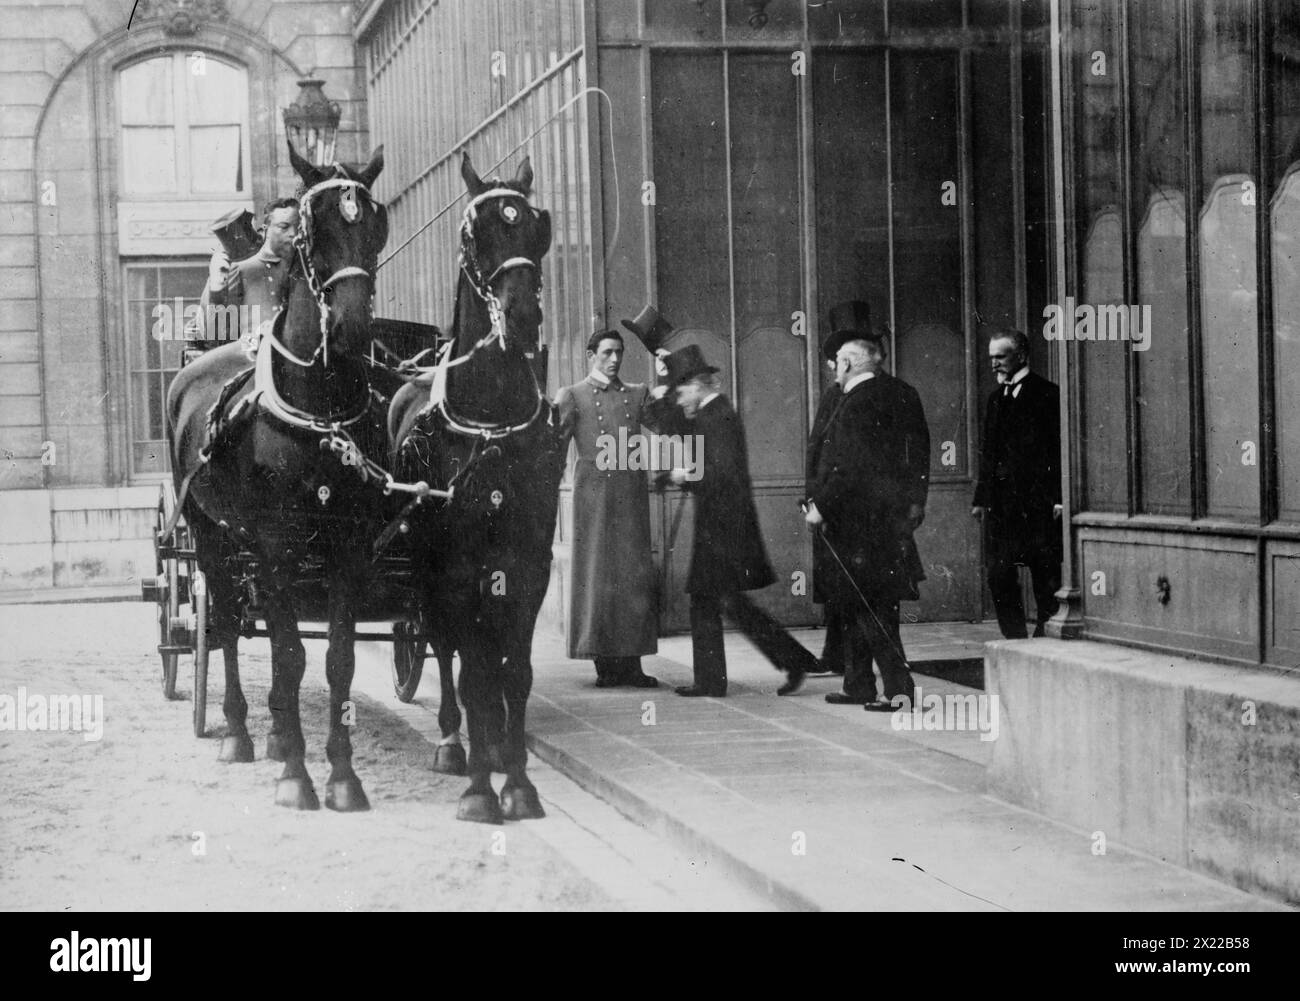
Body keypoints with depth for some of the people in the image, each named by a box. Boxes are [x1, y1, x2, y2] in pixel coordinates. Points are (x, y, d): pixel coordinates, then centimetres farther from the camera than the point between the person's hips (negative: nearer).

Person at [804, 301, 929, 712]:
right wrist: (915, 504, 22)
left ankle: (899, 688, -5)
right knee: (862, 604, 16)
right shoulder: (904, 393, 9)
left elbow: (848, 464, -21)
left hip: (858, 518, -8)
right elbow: (920, 456, 15)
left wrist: (820, 505, -12)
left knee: (869, 606, -3)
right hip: (892, 518, 8)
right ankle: (858, 686, 23)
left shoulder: (858, 401, -17)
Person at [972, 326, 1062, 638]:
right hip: (1000, 504, 6)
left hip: (1038, 504, -6)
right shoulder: (995, 399, 17)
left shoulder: (1047, 395, -4)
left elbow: (1059, 449, -8)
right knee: (999, 576, 2)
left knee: (1046, 578, 0)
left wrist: (1058, 497, -14)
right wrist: (981, 498, 11)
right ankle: (1016, 640, 10)